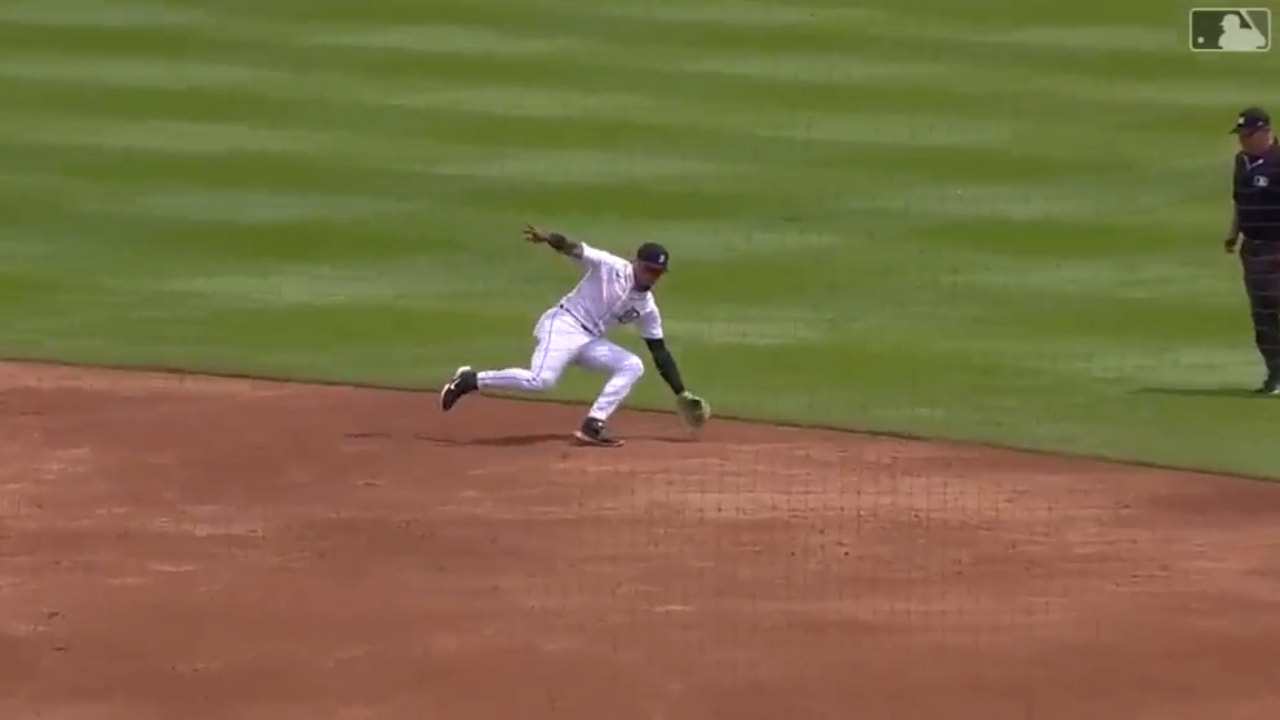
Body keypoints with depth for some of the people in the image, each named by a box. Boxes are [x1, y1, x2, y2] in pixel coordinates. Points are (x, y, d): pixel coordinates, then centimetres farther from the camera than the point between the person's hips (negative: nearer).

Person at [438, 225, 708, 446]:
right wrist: (549, 238, -43)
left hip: (591, 340, 8)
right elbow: (573, 248, -20)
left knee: (633, 366, -6)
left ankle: (592, 426, -12)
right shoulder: (611, 268, -8)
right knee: (540, 380, -28)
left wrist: (682, 394, 10)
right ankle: (470, 380, -13)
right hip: (563, 325, -8)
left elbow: (660, 352, 14)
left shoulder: (647, 308, 9)